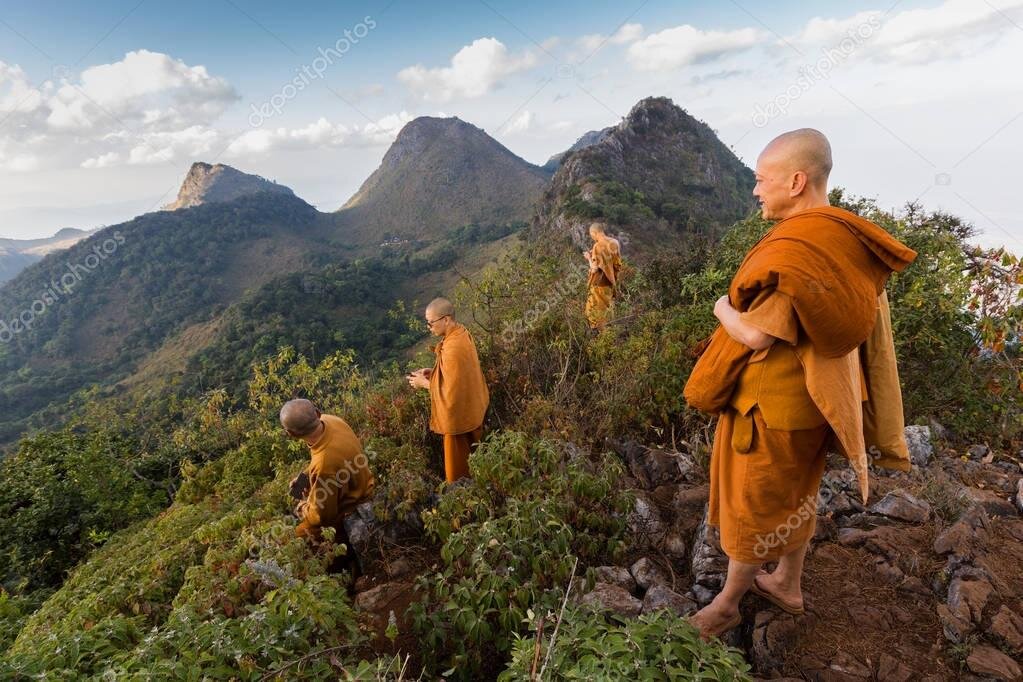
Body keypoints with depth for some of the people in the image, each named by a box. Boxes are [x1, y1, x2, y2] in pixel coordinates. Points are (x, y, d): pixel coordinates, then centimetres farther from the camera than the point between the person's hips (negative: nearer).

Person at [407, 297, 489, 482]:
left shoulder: (453, 349, -31)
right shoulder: (461, 333, 0)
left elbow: (451, 392, -26)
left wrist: (425, 383, -13)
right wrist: (433, 372, 5)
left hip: (459, 417, -10)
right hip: (469, 411, 10)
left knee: (457, 473, 9)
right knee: (469, 466, 25)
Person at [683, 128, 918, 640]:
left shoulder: (794, 248, -28)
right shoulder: (841, 237, 1)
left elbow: (755, 334, -29)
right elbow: (815, 317, 7)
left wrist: (722, 308, -9)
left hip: (771, 405, -8)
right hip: (809, 399, 8)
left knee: (753, 505, 10)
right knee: (795, 494, 24)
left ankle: (727, 604, 31)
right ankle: (787, 585, 45)